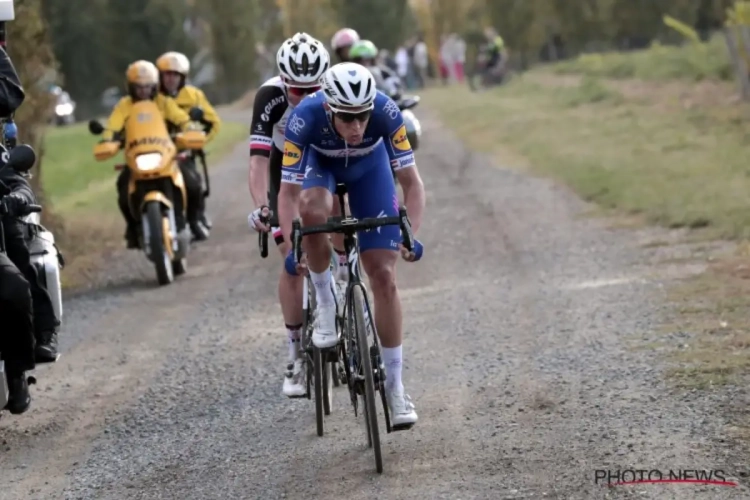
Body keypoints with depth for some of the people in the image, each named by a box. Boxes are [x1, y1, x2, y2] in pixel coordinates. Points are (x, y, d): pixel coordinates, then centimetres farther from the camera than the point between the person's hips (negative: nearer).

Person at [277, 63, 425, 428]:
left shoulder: (386, 113, -36)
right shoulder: (305, 118, -38)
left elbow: (411, 182, -28)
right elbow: (288, 192, -33)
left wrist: (412, 235, -39)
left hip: (369, 166, 1)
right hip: (320, 162, -1)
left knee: (383, 276, -7)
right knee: (313, 210, -37)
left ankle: (394, 386, 2)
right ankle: (325, 303, -12)